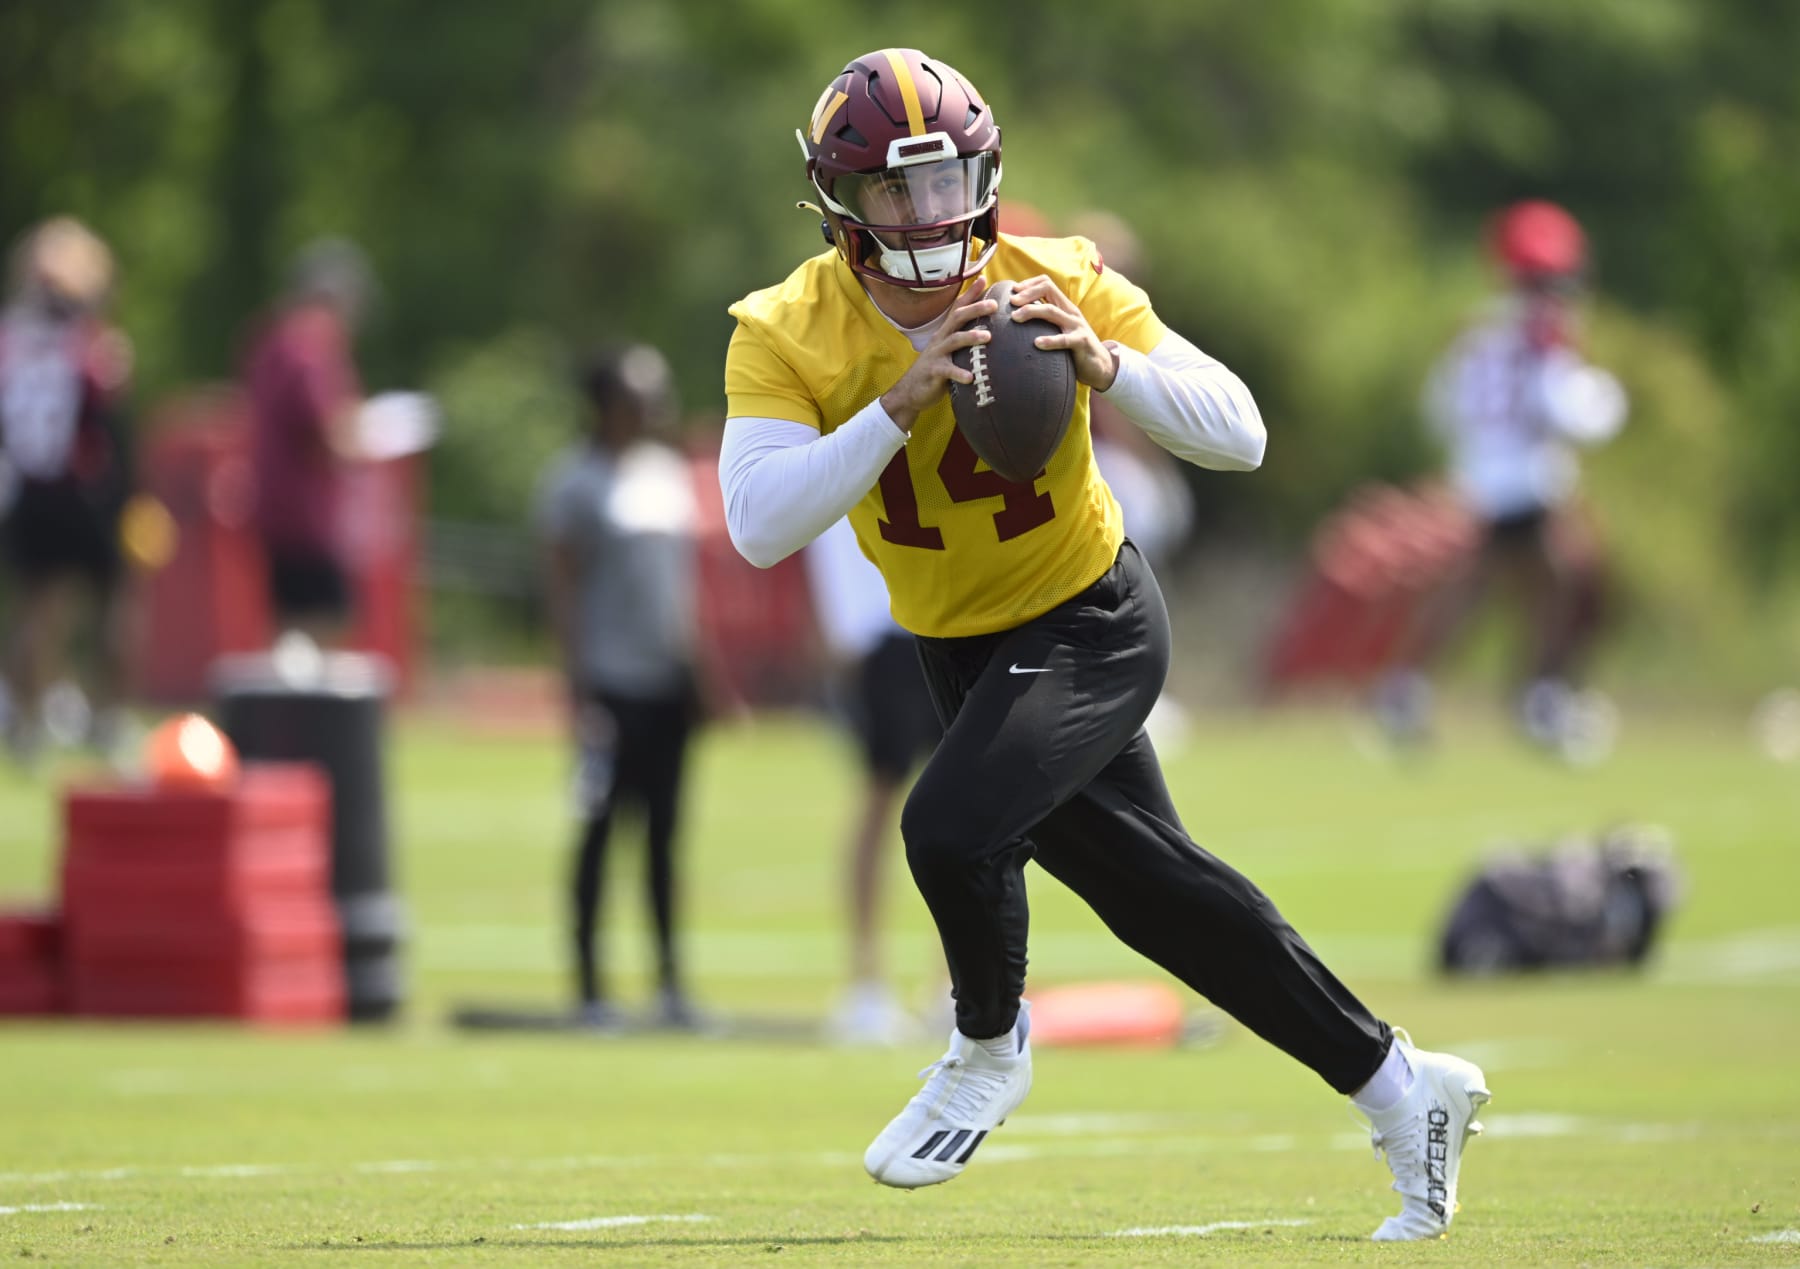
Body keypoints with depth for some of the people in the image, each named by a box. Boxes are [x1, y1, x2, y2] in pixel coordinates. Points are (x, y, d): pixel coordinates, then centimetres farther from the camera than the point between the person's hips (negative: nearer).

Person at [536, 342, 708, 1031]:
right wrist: (579, 688, -15)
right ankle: (590, 988, 2)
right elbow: (561, 586, -9)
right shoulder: (574, 482, -7)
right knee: (600, 827, -2)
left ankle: (670, 984, 12)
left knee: (664, 831, 8)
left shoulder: (668, 472, 14)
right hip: (611, 682, -6)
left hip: (667, 681, 6)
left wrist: (696, 666, 16)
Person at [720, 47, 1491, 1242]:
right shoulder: (787, 336, -15)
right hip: (958, 645, 4)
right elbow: (760, 527, -29)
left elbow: (1240, 437, -19)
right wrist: (901, 403, -37)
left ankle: (989, 1052, 4)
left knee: (953, 825, -26)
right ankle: (1397, 1083, 26)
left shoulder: (1060, 288, -18)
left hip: (1092, 623, -4)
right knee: (1151, 888, 11)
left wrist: (1106, 365, -36)